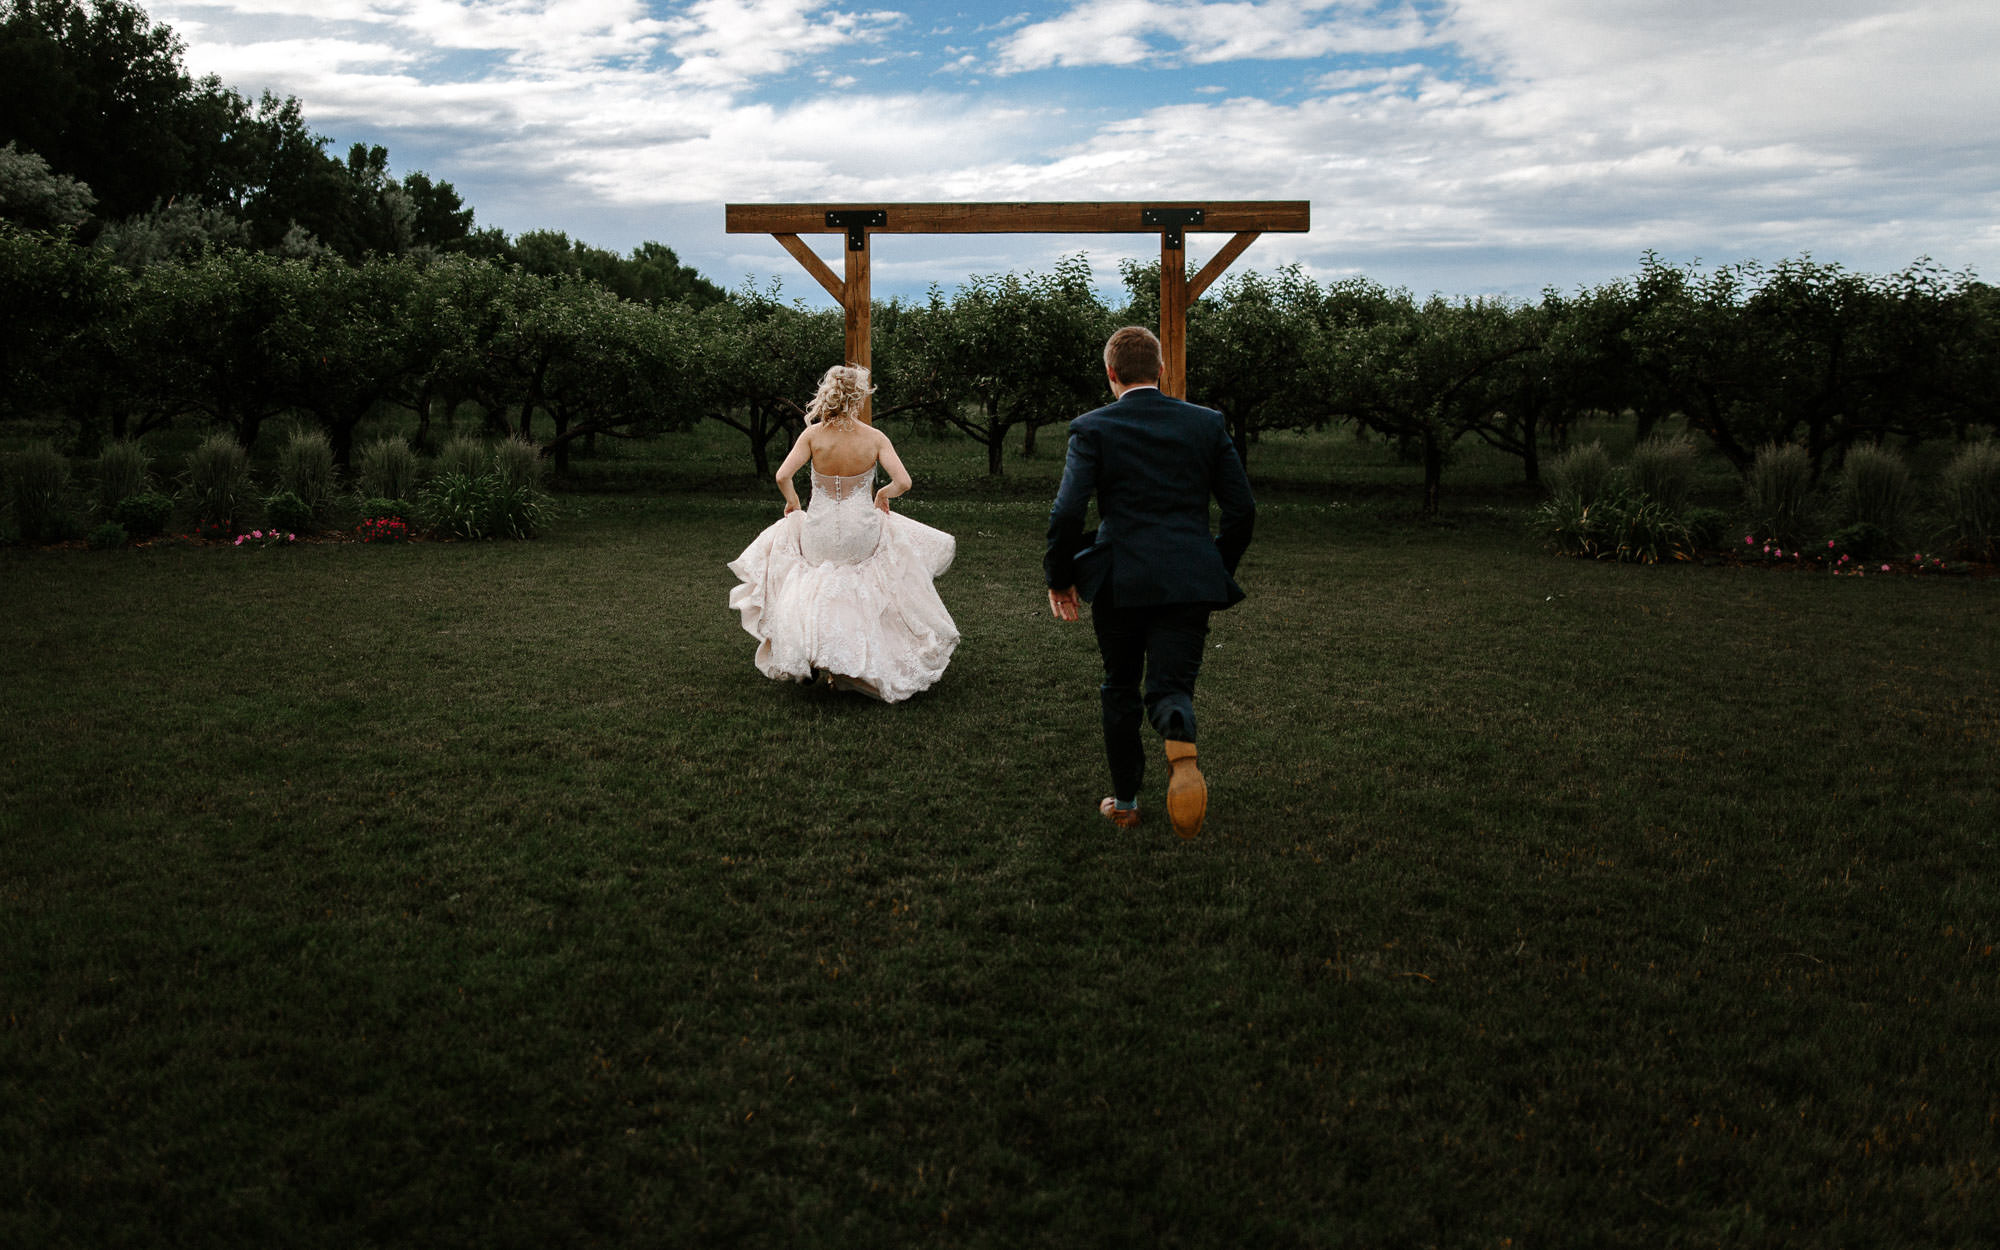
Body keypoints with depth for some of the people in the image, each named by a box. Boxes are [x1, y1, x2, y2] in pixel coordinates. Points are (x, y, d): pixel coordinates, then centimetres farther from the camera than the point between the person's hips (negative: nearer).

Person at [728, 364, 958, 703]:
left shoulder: (813, 434, -8)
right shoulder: (875, 438, -9)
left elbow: (783, 476, -14)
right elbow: (903, 482, -14)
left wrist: (792, 501, 6)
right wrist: (883, 493, 7)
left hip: (818, 535, 1)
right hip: (862, 537, -1)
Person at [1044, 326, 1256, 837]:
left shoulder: (1092, 428, -2)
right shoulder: (1207, 422, 6)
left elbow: (1066, 513, -10)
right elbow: (1242, 508, 5)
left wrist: (1059, 576, 5)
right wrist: (1220, 568, 19)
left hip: (1119, 582, -1)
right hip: (1190, 581, 1)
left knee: (1120, 690, 18)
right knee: (1171, 685, 6)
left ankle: (1124, 802, 26)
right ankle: (1181, 745, -30)